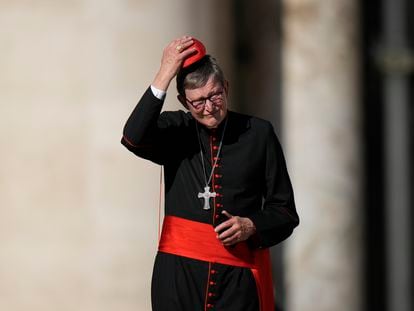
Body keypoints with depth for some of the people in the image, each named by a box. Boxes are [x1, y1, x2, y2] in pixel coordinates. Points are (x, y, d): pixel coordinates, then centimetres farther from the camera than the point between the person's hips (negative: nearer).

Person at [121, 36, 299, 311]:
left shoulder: (258, 133, 5)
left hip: (239, 277, -1)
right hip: (179, 272, 1)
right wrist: (164, 75, -15)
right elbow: (134, 139, -16)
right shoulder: (175, 130, 8)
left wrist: (252, 226, -11)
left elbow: (284, 211, 9)